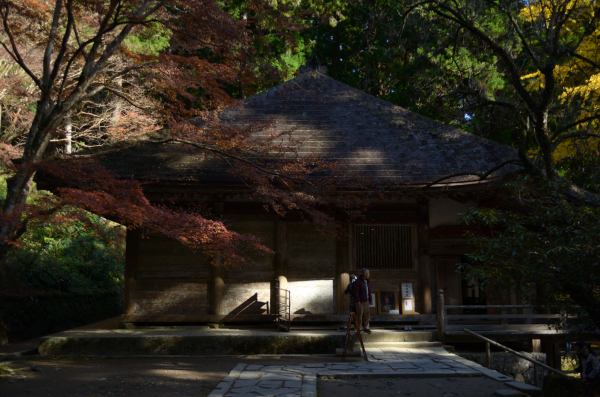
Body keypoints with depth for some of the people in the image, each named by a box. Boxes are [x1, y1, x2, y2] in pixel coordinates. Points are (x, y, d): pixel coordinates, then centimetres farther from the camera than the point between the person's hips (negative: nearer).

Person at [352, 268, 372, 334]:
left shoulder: (367, 281, 14)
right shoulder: (358, 282, -11)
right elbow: (356, 292, -15)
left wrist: (370, 299, 15)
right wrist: (357, 301, -18)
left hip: (366, 301, 7)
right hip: (360, 301, -7)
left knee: (366, 314, 6)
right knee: (360, 314, -4)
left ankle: (366, 327, 12)